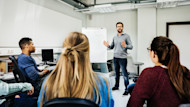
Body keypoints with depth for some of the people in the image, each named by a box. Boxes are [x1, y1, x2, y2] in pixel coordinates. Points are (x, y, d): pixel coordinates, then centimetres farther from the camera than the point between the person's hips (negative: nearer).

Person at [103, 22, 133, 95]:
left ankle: (127, 89, 1)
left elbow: (131, 46, -7)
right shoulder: (115, 37, 13)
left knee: (124, 74, -5)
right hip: (115, 57, 5)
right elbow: (112, 47, 15)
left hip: (123, 58, -5)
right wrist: (108, 45, -5)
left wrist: (125, 46, -26)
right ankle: (116, 86, 29)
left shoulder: (126, 36, -2)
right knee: (116, 72, 15)